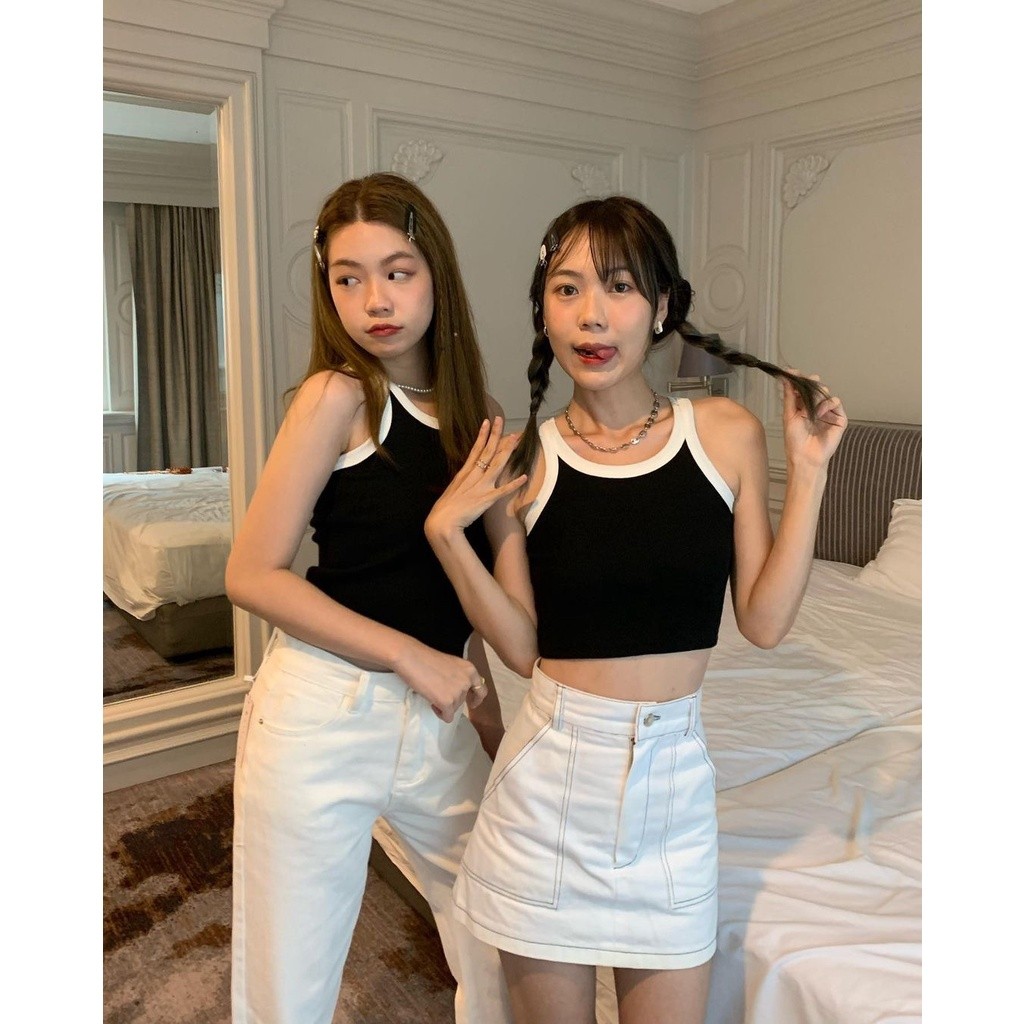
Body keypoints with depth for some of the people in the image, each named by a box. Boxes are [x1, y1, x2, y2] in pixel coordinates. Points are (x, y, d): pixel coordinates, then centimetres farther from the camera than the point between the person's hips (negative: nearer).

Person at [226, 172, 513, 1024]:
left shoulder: (474, 409, 6)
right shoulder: (336, 395, -11)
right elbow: (253, 575, -14)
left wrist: (481, 697, 9)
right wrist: (411, 656, -16)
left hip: (437, 719, 6)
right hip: (323, 715, -5)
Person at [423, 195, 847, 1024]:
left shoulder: (728, 435, -4)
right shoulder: (519, 462, -7)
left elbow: (765, 621, -4)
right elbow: (522, 648, -5)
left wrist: (808, 472, -7)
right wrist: (446, 532, -15)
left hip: (675, 770, 1)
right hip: (554, 769, 0)